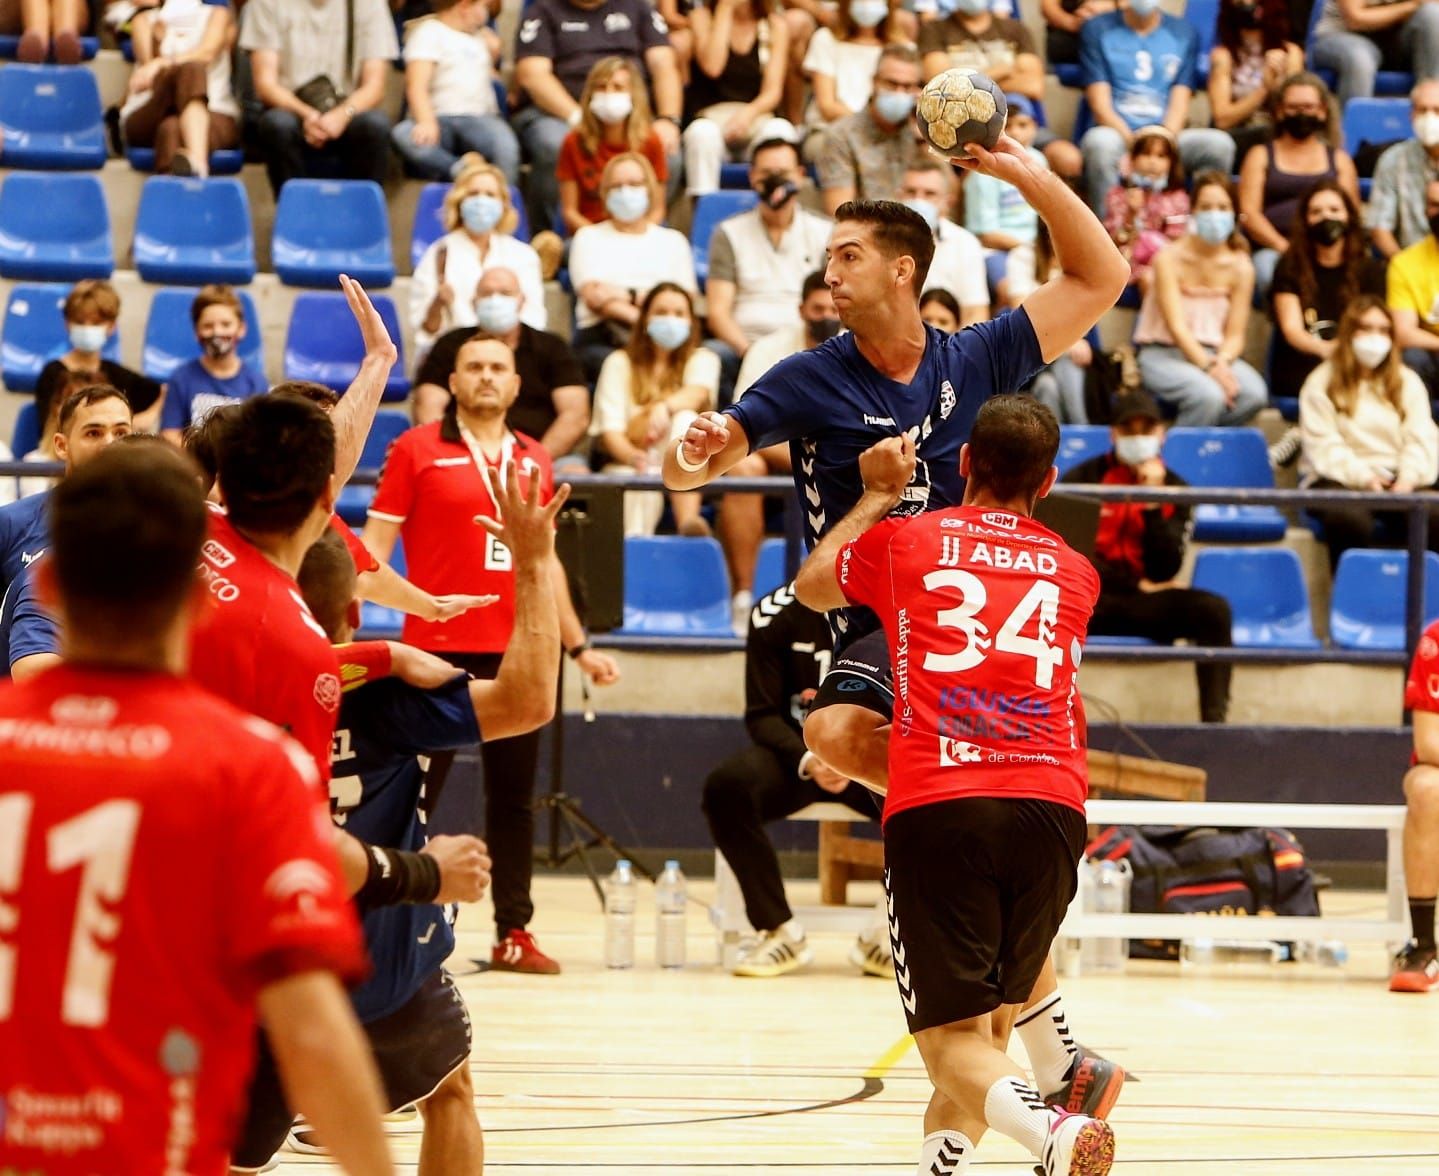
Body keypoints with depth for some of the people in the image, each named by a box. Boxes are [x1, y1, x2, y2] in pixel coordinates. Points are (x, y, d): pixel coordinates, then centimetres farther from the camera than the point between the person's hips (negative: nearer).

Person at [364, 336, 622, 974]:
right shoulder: (417, 450, 0)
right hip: (437, 650, -4)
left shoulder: (534, 460, 13)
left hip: (516, 652, 4)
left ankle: (514, 933, 11)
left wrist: (578, 646, 21)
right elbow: (374, 545, -1)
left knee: (514, 796, 6)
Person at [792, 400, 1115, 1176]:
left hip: (936, 808, -3)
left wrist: (880, 493, 47)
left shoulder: (903, 542, 12)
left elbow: (811, 586, 33)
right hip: (1050, 806, 3)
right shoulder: (1074, 573, 18)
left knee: (955, 1041, -6)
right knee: (992, 1019, 20)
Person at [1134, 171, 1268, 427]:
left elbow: (1235, 335, 1)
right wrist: (1209, 367, -28)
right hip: (1162, 354, -4)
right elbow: (1176, 327, -16)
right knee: (1209, 395, -36)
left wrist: (1222, 362, -21)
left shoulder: (1240, 267, 1)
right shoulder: (1170, 258, -10)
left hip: (1215, 355, 4)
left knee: (1254, 393, -29)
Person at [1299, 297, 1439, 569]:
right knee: (1350, 517, -39)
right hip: (1339, 480, -3)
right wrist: (1362, 477, -19)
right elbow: (1323, 446, -5)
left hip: (1396, 478, 3)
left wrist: (1410, 476, -13)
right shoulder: (1321, 383, 7)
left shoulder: (1408, 382, 19)